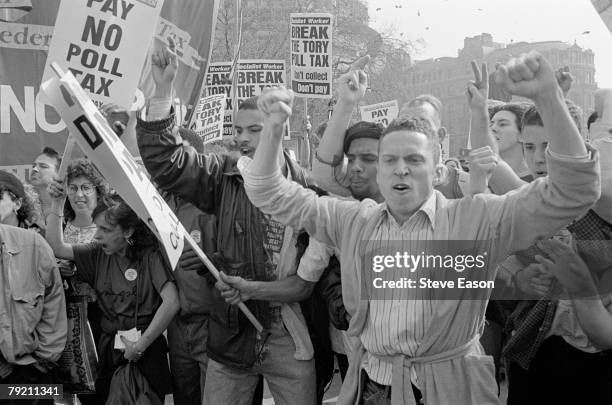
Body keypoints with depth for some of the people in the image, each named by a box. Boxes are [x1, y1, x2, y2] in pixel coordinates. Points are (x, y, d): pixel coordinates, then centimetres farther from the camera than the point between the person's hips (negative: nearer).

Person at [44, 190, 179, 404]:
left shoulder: (149, 255, -14)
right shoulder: (99, 253, 4)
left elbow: (171, 303, -22)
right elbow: (56, 248, 5)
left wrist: (140, 345, -15)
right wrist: (57, 203, -3)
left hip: (146, 352, -4)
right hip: (108, 348, 5)